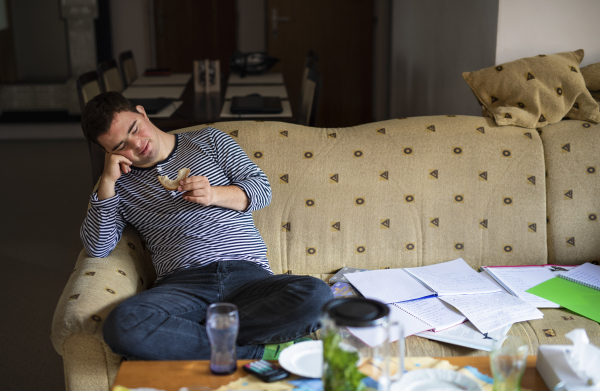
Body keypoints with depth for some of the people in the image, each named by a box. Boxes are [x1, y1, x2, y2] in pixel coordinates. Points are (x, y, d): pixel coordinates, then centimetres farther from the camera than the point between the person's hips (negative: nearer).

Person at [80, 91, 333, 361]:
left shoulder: (208, 141, 19)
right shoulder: (120, 185, 20)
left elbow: (262, 189, 13)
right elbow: (96, 247, 11)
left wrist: (214, 195, -6)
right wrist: (107, 182, 2)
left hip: (248, 275, 0)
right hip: (180, 284, 0)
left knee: (317, 296, -31)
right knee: (121, 326, -35)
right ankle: (260, 353, -26)